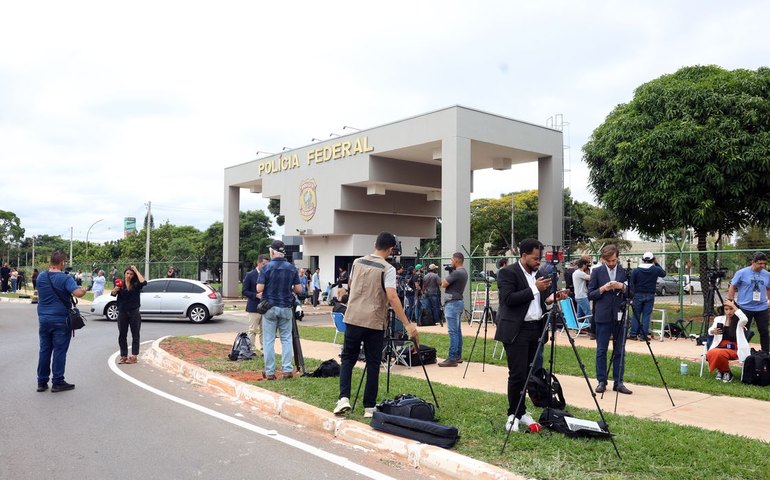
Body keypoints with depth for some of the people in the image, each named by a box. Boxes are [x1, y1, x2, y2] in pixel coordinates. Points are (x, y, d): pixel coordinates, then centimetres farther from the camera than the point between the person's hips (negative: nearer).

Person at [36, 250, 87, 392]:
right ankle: (57, 382, 5)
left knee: (44, 350, 11)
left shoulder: (41, 277, 5)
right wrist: (84, 290, -5)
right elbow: (78, 293, -26)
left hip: (43, 319, 5)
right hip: (60, 320, -5)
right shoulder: (65, 278, -13)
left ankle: (42, 382, 16)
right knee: (59, 351, 1)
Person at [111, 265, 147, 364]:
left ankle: (134, 356, 7)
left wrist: (136, 271, -14)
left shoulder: (136, 285, -1)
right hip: (122, 313, 2)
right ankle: (123, 355, 14)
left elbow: (143, 282, -22)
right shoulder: (121, 284, 5)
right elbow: (113, 294, -7)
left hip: (134, 312, -2)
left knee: (135, 335, 2)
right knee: (122, 335, 6)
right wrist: (116, 289, -29)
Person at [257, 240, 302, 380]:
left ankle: (270, 372, 6)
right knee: (286, 339, 10)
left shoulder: (267, 267, -9)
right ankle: (287, 369, 5)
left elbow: (259, 289, -12)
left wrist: (268, 286, 9)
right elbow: (298, 289, 0)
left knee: (268, 340, 4)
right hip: (286, 308, 2)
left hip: (270, 307, -2)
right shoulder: (292, 268, 0)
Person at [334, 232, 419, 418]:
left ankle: (344, 398, -3)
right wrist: (407, 324, -19)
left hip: (353, 319, 4)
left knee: (348, 358, 12)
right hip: (375, 323, -4)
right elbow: (392, 297, -20)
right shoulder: (387, 269, -10)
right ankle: (369, 407, 10)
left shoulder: (357, 262, 7)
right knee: (373, 364, 6)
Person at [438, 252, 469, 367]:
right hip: (458, 302, 11)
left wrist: (448, 275, 2)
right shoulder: (463, 272, 14)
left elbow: (443, 284, -13)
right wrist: (450, 273, 9)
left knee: (453, 332, -10)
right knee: (457, 331, 14)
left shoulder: (456, 273, -18)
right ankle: (458, 356, 20)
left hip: (453, 303, -11)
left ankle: (452, 358, -11)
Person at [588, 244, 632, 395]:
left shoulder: (625, 272, 5)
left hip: (619, 316, 1)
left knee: (619, 351, 5)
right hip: (603, 316, -1)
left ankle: (618, 382, 13)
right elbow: (590, 294, 1)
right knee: (601, 350, 3)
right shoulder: (597, 272, 2)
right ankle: (601, 381, 11)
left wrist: (622, 287, -13)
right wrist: (603, 289, -15)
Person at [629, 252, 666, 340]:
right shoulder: (656, 270, -5)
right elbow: (664, 273, 17)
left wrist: (633, 294, 9)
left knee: (636, 315, 7)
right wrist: (657, 264, 19)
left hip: (638, 295, 0)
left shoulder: (636, 270, -5)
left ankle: (633, 334, 8)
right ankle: (643, 335, 4)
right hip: (650, 295, 0)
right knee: (646, 315, 4)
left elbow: (632, 284, -2)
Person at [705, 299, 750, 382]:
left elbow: (745, 320, -24)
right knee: (710, 354, -31)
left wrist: (733, 306, -17)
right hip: (719, 347, 3)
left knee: (719, 353, -35)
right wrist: (713, 331, -20)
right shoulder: (719, 319, 11)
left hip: (733, 349, -3)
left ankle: (727, 372, -5)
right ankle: (720, 370, 1)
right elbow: (709, 331, 5)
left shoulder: (739, 321, 0)